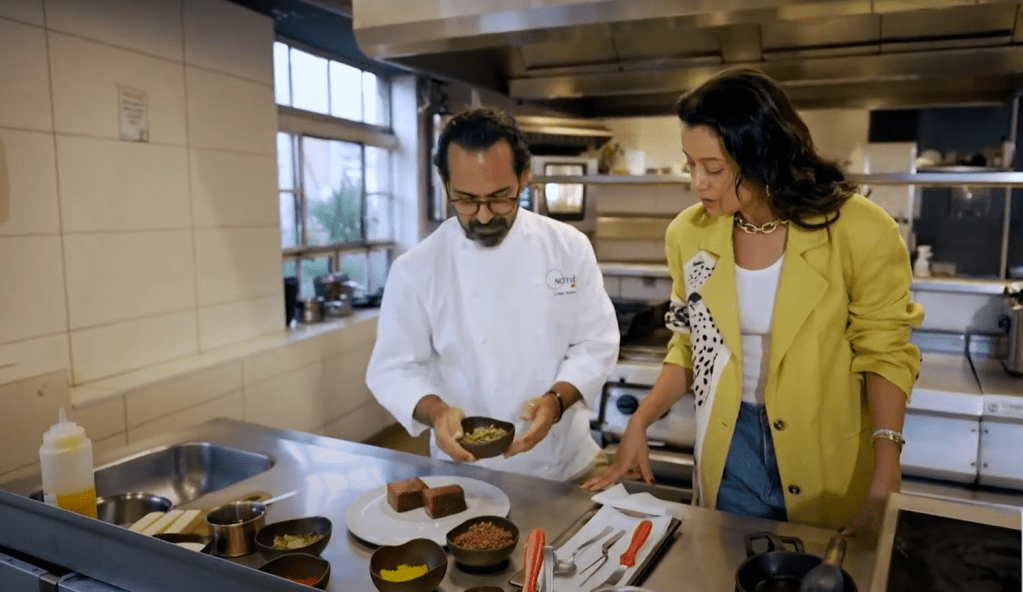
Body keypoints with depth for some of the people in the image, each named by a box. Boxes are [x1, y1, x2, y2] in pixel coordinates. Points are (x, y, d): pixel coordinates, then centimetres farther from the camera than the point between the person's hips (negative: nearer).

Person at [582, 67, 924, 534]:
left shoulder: (859, 231, -16)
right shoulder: (689, 234, -7)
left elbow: (884, 354, -7)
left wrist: (883, 486, -14)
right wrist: (638, 425, -5)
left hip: (827, 458, -2)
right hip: (729, 451, 3)